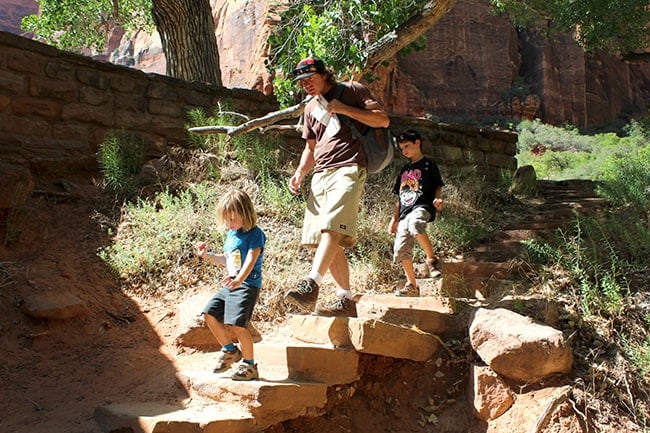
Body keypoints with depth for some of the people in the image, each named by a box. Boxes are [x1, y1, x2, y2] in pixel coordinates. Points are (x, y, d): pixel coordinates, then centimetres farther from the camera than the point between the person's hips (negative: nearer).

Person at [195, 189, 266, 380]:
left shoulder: (255, 235, -11)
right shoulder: (231, 235, 16)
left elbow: (250, 261, -24)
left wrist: (238, 280, -40)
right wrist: (207, 256, 15)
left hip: (247, 286, -9)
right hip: (229, 285, 9)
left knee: (237, 324, -17)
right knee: (210, 313, 9)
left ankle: (249, 364, 1)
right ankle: (230, 350, 26)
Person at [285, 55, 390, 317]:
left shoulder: (352, 90, 8)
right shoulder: (311, 108, 26)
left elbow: (383, 119, -1)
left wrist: (343, 109, -7)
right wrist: (300, 173, 11)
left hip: (347, 169, -7)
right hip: (320, 174, 7)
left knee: (332, 228, -26)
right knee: (327, 239, -1)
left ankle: (311, 285, -36)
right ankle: (346, 300, 2)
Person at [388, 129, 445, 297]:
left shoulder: (428, 164, 7)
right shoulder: (404, 170, 25)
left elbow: (438, 185, 3)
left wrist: (438, 198, -18)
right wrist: (394, 218, 21)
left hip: (422, 207, -7)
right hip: (405, 213, 7)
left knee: (415, 224, -40)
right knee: (401, 250, -2)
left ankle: (432, 259, -24)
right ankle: (411, 285, 10)